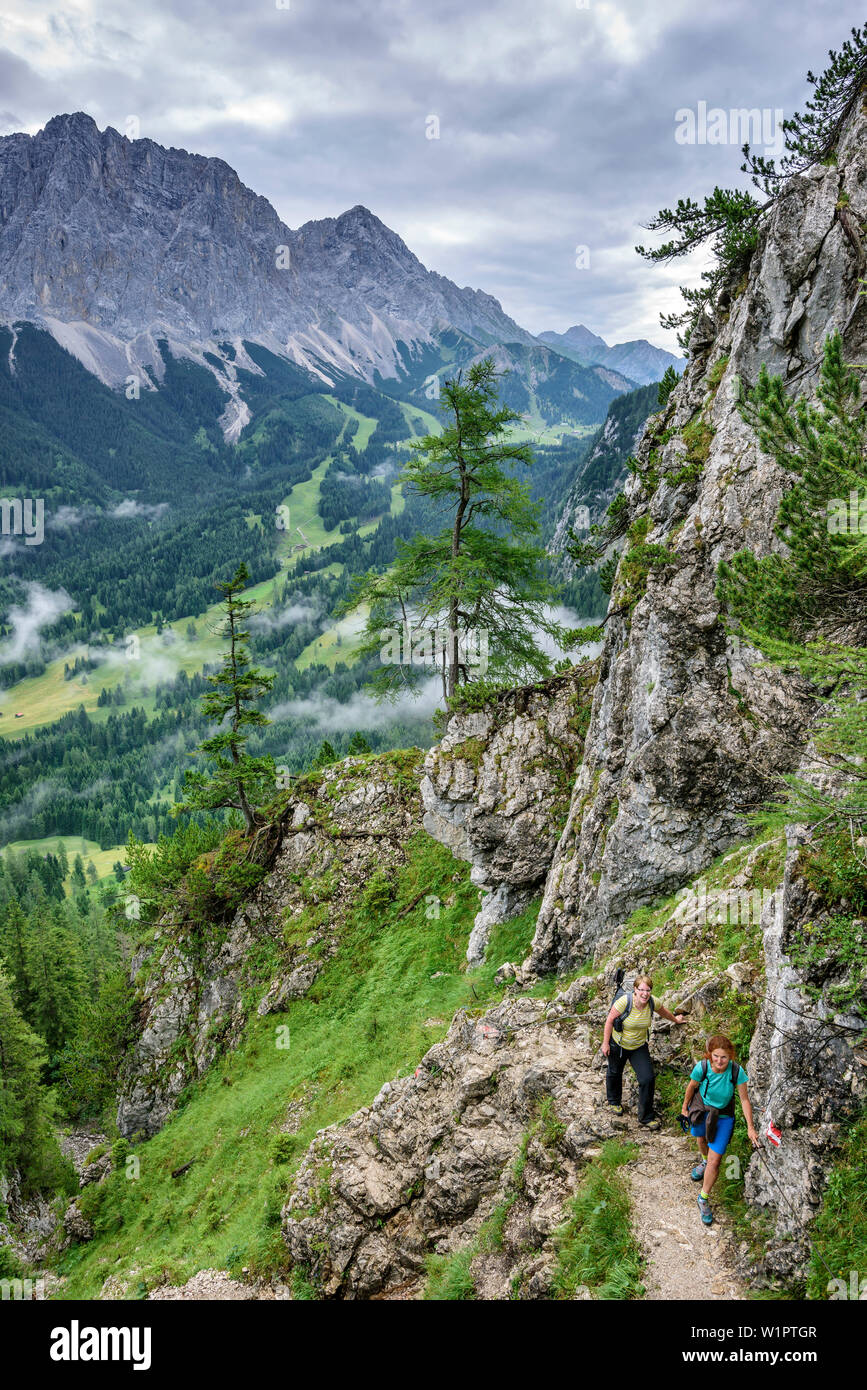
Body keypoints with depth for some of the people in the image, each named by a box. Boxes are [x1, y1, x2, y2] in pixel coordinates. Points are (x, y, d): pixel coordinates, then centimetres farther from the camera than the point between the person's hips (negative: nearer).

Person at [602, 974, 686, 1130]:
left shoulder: (652, 1003, -19)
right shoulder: (624, 1002, -31)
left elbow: (663, 1012, 6)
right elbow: (610, 1020, -19)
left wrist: (675, 1019, 25)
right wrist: (605, 1043, -15)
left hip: (639, 1047, 2)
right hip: (618, 1045, -2)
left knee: (648, 1079, -8)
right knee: (615, 1073, 21)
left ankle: (646, 1117, 10)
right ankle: (614, 1102, 52)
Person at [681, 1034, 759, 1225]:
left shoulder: (737, 1071, -30)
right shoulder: (701, 1067, -29)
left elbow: (744, 1099, -16)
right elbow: (691, 1087, -8)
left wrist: (750, 1127, -15)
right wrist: (685, 1107, 6)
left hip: (723, 1117, -1)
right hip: (701, 1109, 1)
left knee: (715, 1161, -3)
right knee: (701, 1138, 31)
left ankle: (704, 1198, 18)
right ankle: (704, 1160, 66)